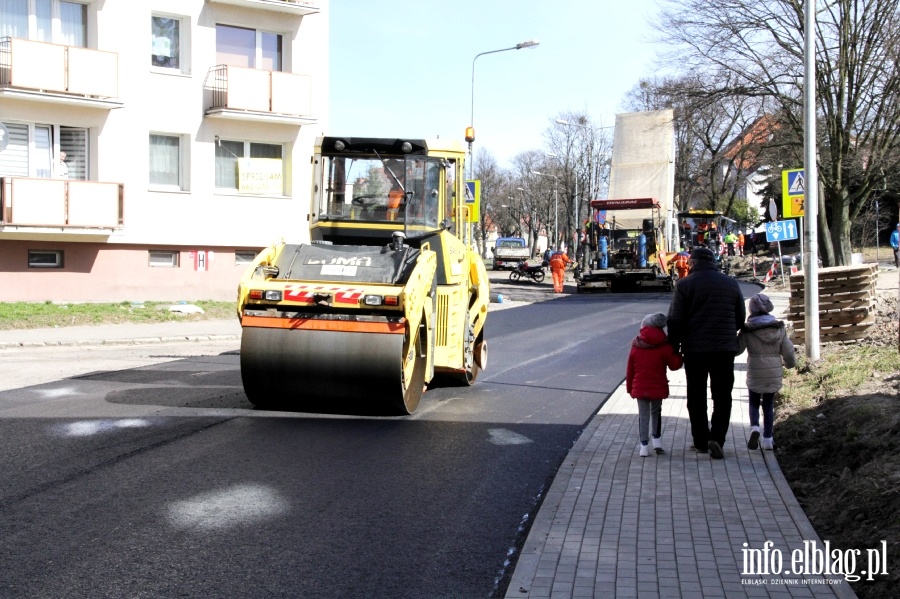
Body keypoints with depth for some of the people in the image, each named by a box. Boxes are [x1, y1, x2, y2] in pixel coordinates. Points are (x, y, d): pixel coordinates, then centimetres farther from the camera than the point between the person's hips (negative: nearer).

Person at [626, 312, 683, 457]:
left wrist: (629, 388, 15)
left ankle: (644, 446, 2)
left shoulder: (635, 347, 0)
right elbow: (674, 365, -4)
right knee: (656, 412, 19)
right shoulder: (664, 347, -7)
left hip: (640, 388, 1)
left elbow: (630, 370, 5)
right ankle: (657, 441, 18)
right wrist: (678, 355, 16)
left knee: (643, 415, 6)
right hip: (658, 388, -1)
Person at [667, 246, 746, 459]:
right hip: (725, 349, 2)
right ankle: (717, 438, -7)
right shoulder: (731, 284, 5)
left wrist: (674, 348, 1)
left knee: (696, 397, 10)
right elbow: (740, 318, 12)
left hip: (694, 350, -2)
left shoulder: (684, 285, -7)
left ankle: (701, 441, 14)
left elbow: (675, 321, -8)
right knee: (722, 396, 7)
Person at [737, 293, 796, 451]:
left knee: (754, 403, 14)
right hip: (774, 374, 2)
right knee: (768, 406, 13)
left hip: (755, 374, -2)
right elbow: (788, 352, 2)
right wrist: (790, 363, 22)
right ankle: (768, 439, 13)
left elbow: (737, 349, -7)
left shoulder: (747, 330, -11)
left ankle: (754, 427, -13)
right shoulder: (779, 328, -3)